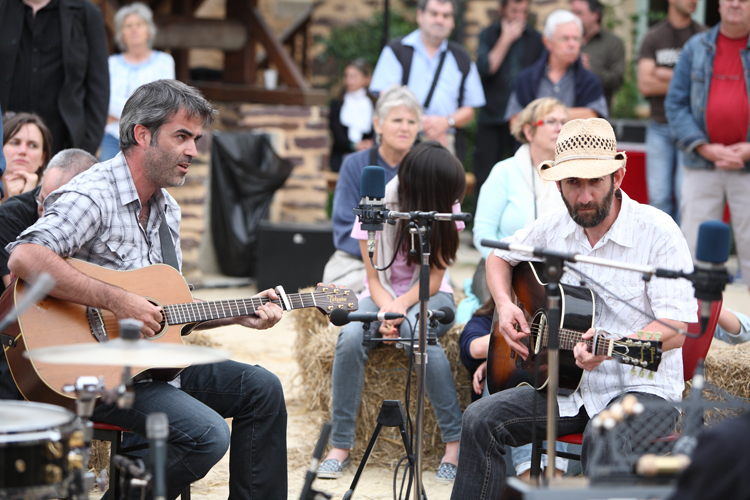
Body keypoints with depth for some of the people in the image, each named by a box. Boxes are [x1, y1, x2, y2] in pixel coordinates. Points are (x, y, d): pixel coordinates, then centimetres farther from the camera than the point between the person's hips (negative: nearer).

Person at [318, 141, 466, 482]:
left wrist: (401, 307, -27)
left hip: (429, 297, -1)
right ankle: (340, 446, -22)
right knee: (350, 338, -32)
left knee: (417, 331, -37)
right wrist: (386, 310, -30)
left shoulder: (445, 210, -9)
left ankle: (456, 441, -34)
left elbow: (434, 278, -10)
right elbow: (375, 279, -9)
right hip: (383, 295, 1)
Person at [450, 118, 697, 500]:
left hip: (643, 387, -5)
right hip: (567, 385, 6)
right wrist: (505, 305, 4)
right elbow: (499, 257, 25)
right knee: (480, 420, -13)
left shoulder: (657, 231, -13)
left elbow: (680, 326, -19)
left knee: (604, 442, -37)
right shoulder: (553, 228, 5)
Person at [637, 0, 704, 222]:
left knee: (685, 193, -7)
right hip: (660, 126, 1)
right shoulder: (653, 38, 6)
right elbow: (645, 84, -4)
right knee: (659, 196, 1)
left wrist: (668, 75, -6)